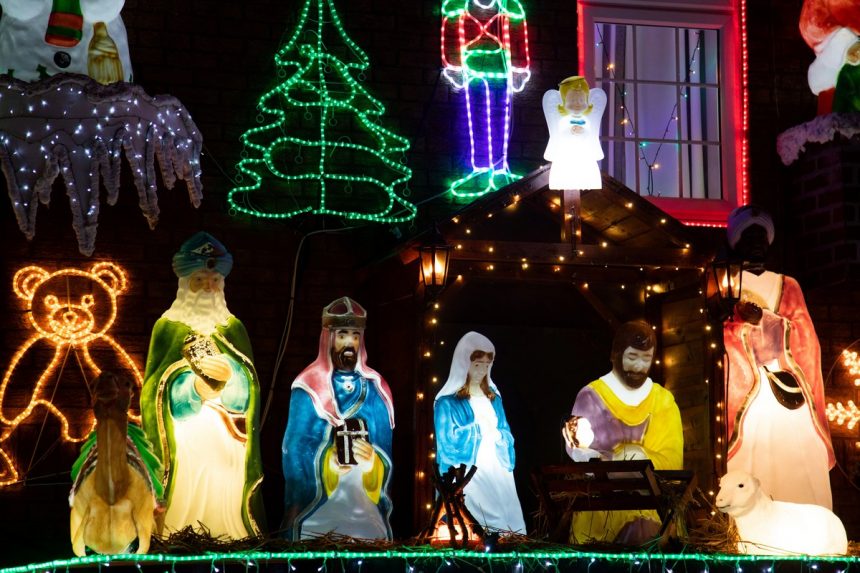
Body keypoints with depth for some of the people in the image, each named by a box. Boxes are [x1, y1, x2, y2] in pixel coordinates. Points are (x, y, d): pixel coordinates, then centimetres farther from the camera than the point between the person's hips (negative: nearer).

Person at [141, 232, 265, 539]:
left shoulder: (233, 327, 12)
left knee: (226, 509, -1)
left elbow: (249, 388, 7)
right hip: (184, 446, -2)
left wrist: (226, 374, -11)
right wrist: (199, 383, -14)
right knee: (184, 510, -6)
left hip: (227, 445, 2)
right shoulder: (168, 326, 5)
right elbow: (156, 389, -2)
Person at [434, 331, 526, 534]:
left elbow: (507, 436, 13)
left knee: (507, 530, -2)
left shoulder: (493, 399, 16)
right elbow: (448, 440, -11)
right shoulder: (448, 402, -3)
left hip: (497, 475, 6)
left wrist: (495, 434, -8)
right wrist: (479, 428, -4)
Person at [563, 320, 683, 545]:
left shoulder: (664, 400, 5)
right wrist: (628, 457, -24)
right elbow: (579, 452, -9)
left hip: (646, 513, 2)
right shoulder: (591, 396, -2)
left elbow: (671, 460, -4)